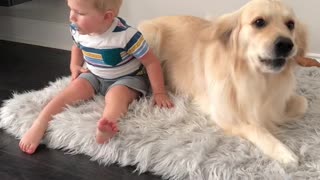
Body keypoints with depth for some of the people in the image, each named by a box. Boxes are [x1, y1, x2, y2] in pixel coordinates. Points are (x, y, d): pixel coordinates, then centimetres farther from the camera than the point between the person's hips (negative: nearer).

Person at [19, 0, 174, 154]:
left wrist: (159, 92, -22)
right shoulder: (77, 30, -10)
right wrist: (75, 66, -2)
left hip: (127, 78, -5)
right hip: (94, 75, 6)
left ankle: (105, 128, -64)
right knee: (74, 89, -20)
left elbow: (151, 62, -20)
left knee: (116, 95, -35)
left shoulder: (126, 35, -30)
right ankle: (39, 126, -25)